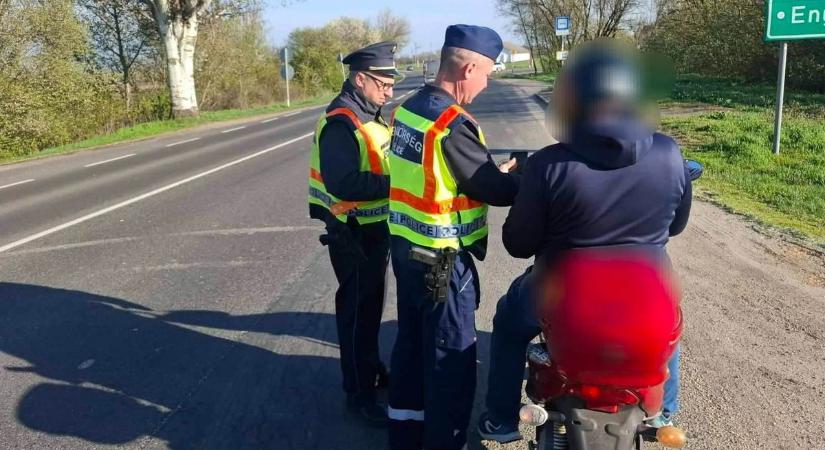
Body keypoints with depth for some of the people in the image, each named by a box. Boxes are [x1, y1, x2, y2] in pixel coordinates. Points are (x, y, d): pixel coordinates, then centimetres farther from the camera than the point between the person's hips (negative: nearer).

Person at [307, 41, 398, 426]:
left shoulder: (368, 116, 10)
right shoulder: (340, 123, -22)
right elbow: (342, 183, -31)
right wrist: (394, 184, -30)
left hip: (375, 229, 9)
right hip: (354, 234, -9)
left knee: (371, 304, 21)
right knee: (357, 309, 2)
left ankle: (373, 369, 39)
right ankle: (360, 393, 14)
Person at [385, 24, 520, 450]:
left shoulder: (407, 109, 6)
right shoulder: (453, 124, -22)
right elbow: (496, 191, -18)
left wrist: (493, 170, 13)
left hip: (405, 246, 9)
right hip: (442, 260, -9)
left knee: (411, 343, 21)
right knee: (451, 357, 5)